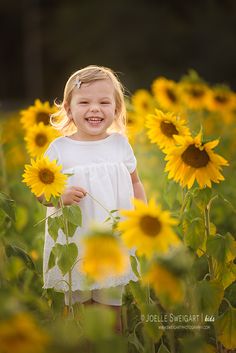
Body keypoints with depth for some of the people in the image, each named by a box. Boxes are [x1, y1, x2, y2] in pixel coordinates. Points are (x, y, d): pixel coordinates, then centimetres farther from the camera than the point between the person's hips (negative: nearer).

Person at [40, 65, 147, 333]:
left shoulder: (120, 143, 1)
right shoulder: (59, 148, -5)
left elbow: (135, 184, 13)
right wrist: (59, 195, -21)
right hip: (73, 242, -1)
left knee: (111, 304, 12)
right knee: (76, 304, 10)